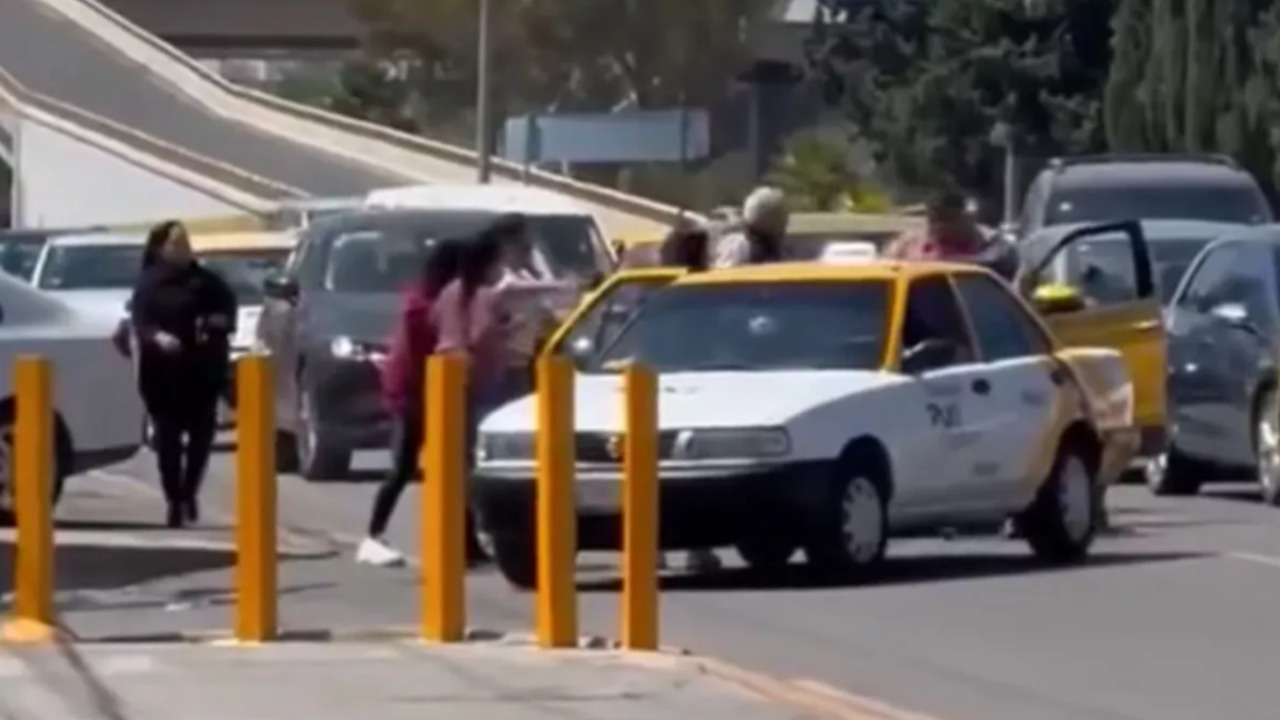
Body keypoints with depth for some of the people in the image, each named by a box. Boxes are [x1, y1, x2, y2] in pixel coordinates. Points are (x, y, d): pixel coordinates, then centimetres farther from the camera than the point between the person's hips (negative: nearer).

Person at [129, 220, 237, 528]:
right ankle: (175, 500, 1)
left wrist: (222, 321, -5)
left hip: (201, 369, 3)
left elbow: (227, 304, 17)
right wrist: (157, 337, -31)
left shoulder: (204, 280, 7)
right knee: (168, 437, -4)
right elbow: (140, 322, -11)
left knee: (201, 432, 3)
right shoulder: (148, 283, -3)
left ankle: (189, 492, 20)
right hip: (162, 372, -3)